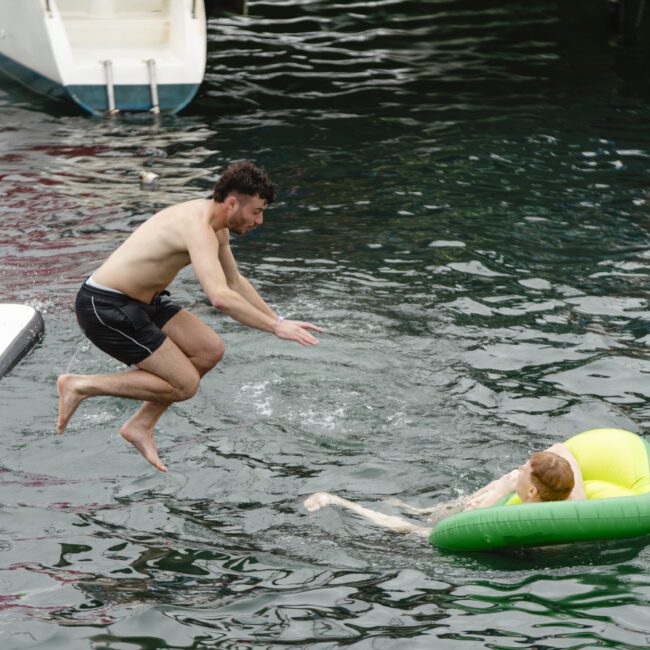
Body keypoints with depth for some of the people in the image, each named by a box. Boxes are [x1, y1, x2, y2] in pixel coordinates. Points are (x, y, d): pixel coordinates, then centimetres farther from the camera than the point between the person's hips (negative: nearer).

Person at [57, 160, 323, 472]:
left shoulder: (217, 226, 7)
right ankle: (80, 385, -2)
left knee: (209, 350, 4)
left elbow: (235, 281, 24)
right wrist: (276, 327, -31)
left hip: (140, 302, 10)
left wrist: (276, 317, 19)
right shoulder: (198, 228, -25)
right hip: (105, 308, -10)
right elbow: (220, 297, -38)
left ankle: (141, 425, 13)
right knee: (184, 384, -8)